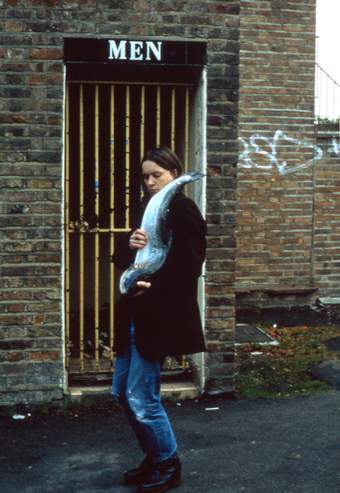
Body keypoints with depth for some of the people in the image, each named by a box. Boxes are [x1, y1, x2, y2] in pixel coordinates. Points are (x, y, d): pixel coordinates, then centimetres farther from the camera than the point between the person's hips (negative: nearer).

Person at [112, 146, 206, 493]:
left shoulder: (183, 209, -9)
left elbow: (189, 266, -17)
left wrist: (153, 287, -27)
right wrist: (132, 246, -7)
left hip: (160, 316, -9)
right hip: (137, 315, 9)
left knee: (141, 398, -5)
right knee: (122, 391, 13)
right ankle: (154, 458, 28)